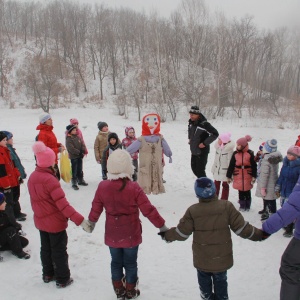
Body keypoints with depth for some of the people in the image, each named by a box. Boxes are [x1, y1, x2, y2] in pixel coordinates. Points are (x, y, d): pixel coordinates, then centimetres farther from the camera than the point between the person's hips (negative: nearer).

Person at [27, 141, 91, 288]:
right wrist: (80, 220, -30)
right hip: (55, 221, -7)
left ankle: (48, 274, 38)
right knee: (59, 251, 8)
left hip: (40, 220, 7)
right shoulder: (49, 179, -26)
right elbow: (62, 204, -30)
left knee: (45, 248, 22)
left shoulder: (32, 178, -2)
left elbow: (36, 200, 9)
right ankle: (63, 279, 21)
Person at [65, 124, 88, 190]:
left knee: (80, 169, 18)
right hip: (73, 157, -7)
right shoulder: (68, 139, -14)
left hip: (80, 156, 7)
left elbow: (82, 144, 7)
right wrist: (79, 152, -17)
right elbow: (71, 149, -20)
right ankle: (74, 183, 4)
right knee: (74, 170, -2)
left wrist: (83, 152, -9)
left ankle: (80, 180, 32)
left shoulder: (78, 137, 7)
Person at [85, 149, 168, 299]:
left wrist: (91, 222, 21)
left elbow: (95, 208, 1)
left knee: (116, 262, 20)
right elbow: (148, 210, -18)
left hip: (112, 235, 3)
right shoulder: (133, 188, -22)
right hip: (131, 235, -3)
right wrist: (162, 226, -6)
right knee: (130, 263, 16)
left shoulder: (103, 186, -12)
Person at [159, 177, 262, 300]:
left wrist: (166, 235, 10)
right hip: (222, 259, 1)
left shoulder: (192, 211, -16)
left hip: (202, 261, -1)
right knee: (221, 284, 23)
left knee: (205, 285, 22)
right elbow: (241, 228, -11)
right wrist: (259, 234, 6)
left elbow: (182, 233, -9)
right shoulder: (227, 207, -16)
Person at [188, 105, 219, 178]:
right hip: (193, 151, 8)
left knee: (200, 170, -6)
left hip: (202, 152, -8)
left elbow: (215, 134, -23)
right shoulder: (191, 122, 2)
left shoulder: (204, 124, -23)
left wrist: (205, 143, -21)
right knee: (194, 168, 18)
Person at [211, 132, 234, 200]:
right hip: (217, 170, 7)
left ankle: (224, 200, 20)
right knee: (216, 184, 18)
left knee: (225, 185, 10)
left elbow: (230, 161, -19)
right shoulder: (218, 147, 1)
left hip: (225, 171, -7)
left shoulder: (229, 149, -21)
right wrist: (213, 169, 14)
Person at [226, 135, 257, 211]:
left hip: (248, 176, -2)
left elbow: (254, 166, -4)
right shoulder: (235, 153, -3)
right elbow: (231, 165, 2)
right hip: (238, 176, 2)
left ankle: (247, 206, 27)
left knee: (247, 191, 10)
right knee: (240, 191, 9)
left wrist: (254, 177, -6)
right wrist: (229, 176, 3)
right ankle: (242, 206, 24)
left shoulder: (250, 153, -8)